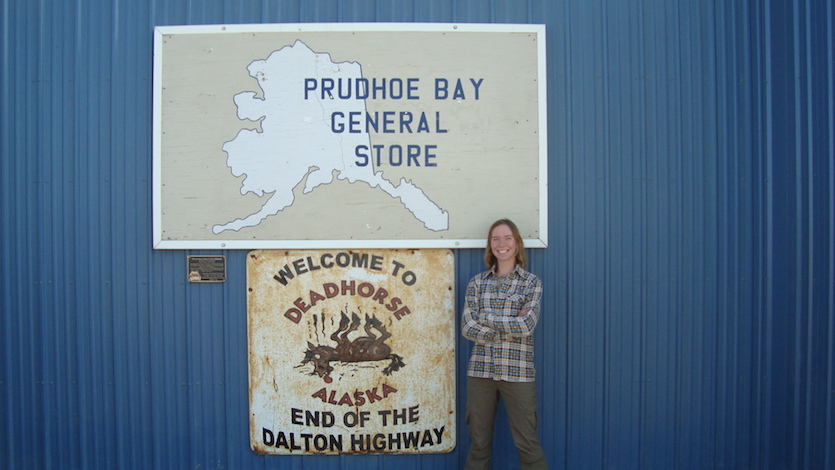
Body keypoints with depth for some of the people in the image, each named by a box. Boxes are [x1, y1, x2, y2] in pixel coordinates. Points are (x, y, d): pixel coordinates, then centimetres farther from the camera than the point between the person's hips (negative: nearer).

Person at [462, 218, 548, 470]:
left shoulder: (532, 282, 2)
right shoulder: (477, 282, 7)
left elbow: (526, 325, -12)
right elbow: (467, 327, -4)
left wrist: (485, 318, -8)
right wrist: (510, 327, -11)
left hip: (517, 372, -2)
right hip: (480, 370, 2)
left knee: (527, 443, 4)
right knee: (478, 442, 11)